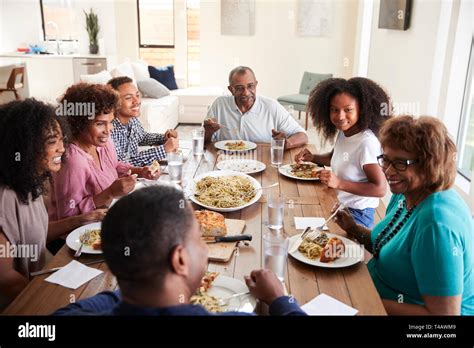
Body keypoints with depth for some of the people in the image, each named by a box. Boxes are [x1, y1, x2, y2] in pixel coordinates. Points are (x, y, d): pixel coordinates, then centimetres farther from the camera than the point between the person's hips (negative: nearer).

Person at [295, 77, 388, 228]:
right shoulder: (342, 132, 0)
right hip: (338, 205, 8)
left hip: (357, 214, -7)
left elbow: (380, 189, -23)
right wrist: (312, 158, 3)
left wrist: (339, 183, -27)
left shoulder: (367, 142, -24)